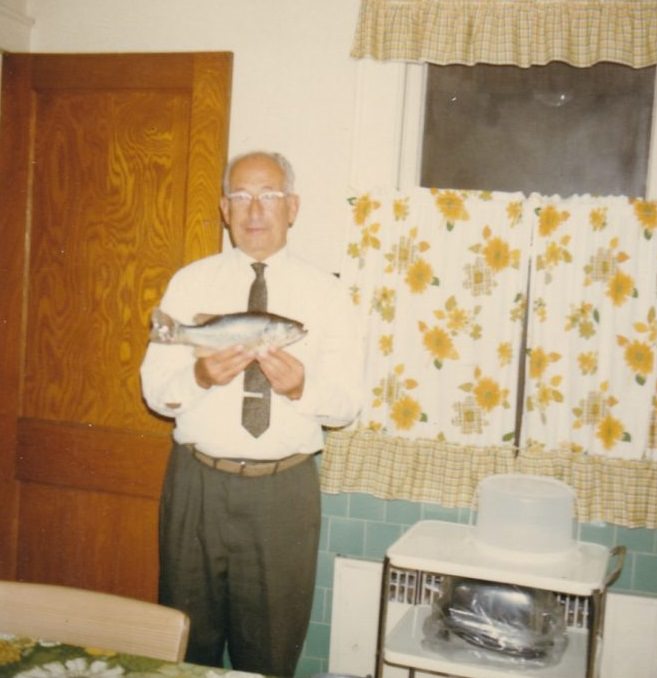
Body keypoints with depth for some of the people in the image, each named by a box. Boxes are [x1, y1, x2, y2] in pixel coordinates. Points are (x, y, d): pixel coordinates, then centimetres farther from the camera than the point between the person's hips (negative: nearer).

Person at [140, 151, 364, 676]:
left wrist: (301, 388, -21)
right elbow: (154, 389, 1)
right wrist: (199, 376, -20)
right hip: (197, 480, 1)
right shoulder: (190, 283, 4)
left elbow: (348, 402, 0)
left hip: (284, 490, -1)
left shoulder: (327, 293, 2)